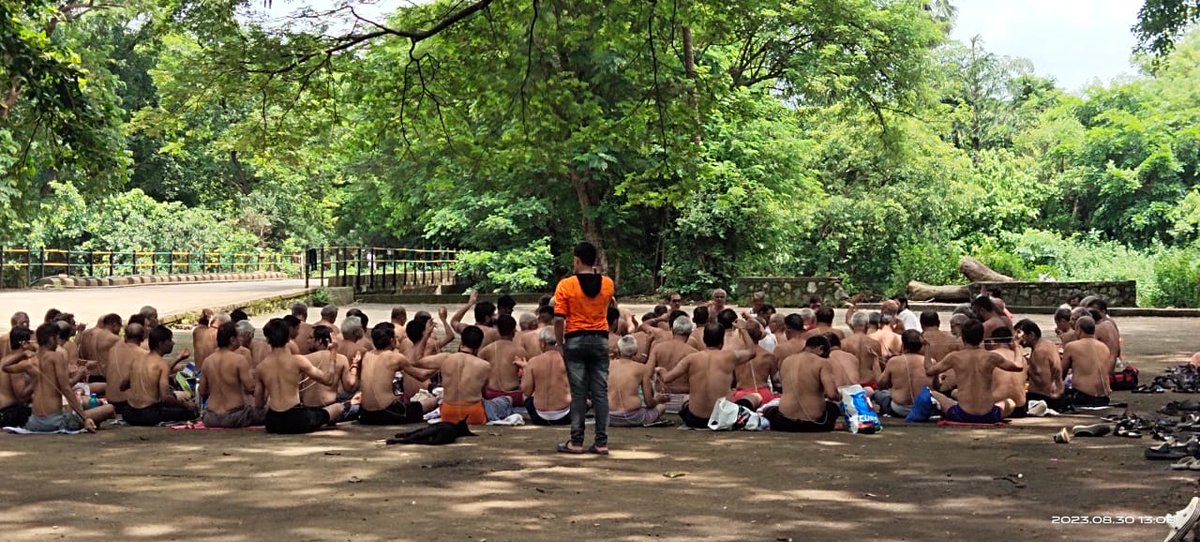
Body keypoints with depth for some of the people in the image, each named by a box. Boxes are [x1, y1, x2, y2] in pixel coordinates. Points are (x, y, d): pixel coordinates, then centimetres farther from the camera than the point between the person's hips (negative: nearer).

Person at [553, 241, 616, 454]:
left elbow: (559, 319, -11)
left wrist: (560, 344, 1)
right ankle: (601, 442, 3)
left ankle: (576, 441, 3)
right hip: (600, 340, 3)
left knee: (579, 393, 1)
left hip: (575, 340, -2)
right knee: (600, 392, 4)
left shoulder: (566, 285, -8)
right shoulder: (607, 284, 2)